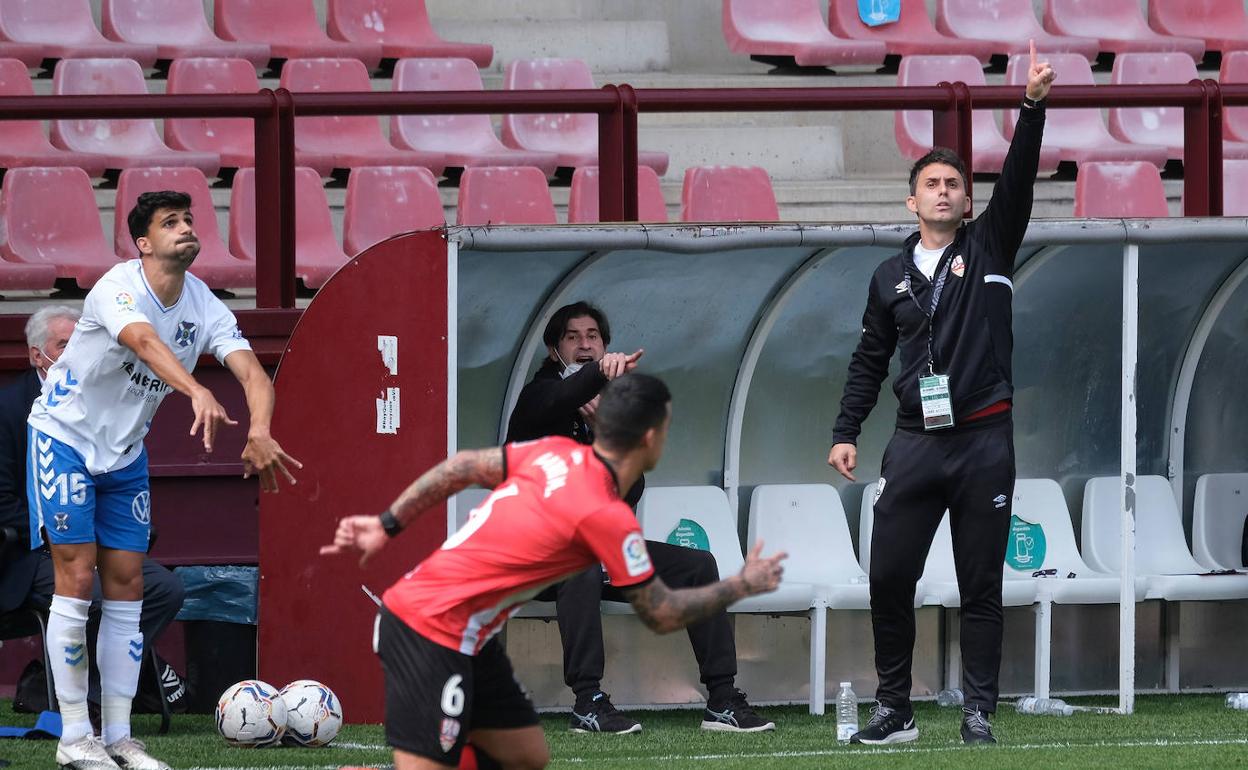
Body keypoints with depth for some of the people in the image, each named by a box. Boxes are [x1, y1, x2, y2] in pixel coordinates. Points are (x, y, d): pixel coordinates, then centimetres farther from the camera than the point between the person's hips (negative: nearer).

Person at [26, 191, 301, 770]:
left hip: (125, 452, 6)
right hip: (64, 435, -6)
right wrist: (198, 393, -64)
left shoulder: (203, 306, -7)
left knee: (126, 584, 2)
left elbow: (252, 374, -19)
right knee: (77, 577, -9)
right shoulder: (119, 288, -25)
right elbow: (146, 342, -46)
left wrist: (258, 431, -40)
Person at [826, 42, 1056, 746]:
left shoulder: (988, 249, 7)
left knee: (981, 586, 1)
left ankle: (979, 713, 4)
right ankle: (894, 712, 5)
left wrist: (1034, 105, -21)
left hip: (984, 440, -2)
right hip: (916, 443, 2)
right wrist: (845, 433, 9)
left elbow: (1018, 181, -7)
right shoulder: (890, 278, 14)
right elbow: (870, 362, 18)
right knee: (889, 578, -3)